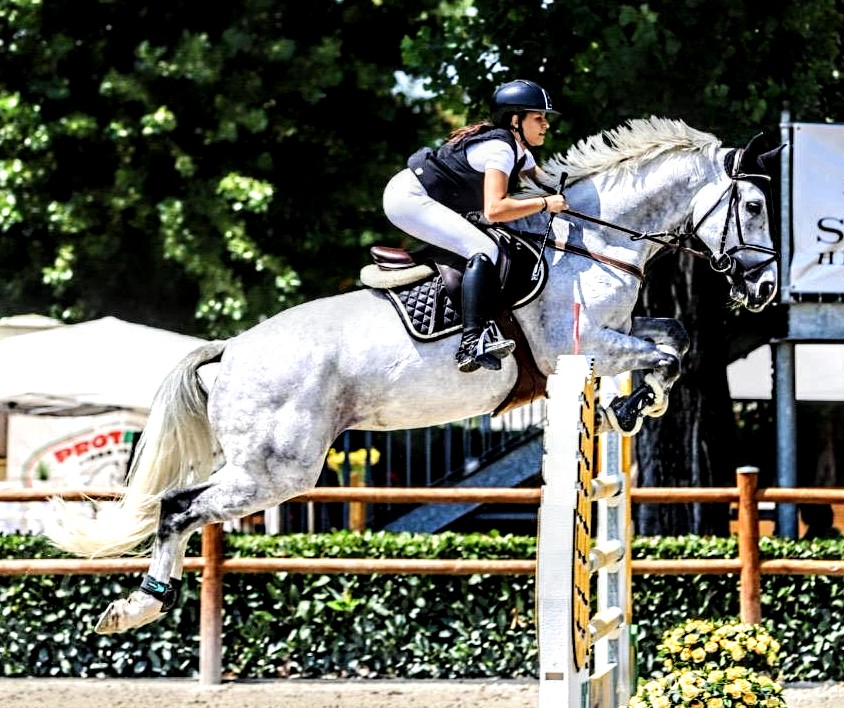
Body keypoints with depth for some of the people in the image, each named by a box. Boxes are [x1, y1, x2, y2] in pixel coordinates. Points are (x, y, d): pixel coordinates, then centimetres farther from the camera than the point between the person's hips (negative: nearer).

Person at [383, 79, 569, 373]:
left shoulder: (520, 152, 10)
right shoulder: (500, 147, -19)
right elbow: (494, 209, -30)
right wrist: (545, 204, -24)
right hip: (409, 197, -11)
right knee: (483, 249, -22)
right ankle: (472, 342, -33)